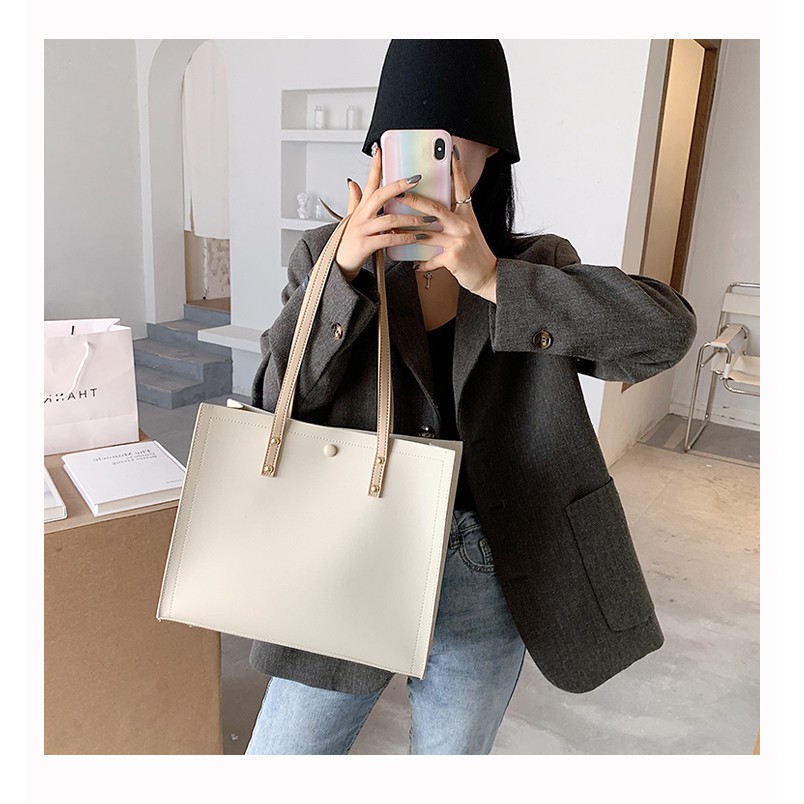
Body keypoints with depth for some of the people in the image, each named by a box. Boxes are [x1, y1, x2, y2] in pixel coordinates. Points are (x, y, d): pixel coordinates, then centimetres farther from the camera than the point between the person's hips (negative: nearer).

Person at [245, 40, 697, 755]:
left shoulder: (537, 266, -2)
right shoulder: (327, 255, -1)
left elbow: (667, 330, -18)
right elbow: (278, 405, -10)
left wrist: (494, 280, -27)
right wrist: (344, 271, -23)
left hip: (486, 582, 1)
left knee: (453, 754, 22)